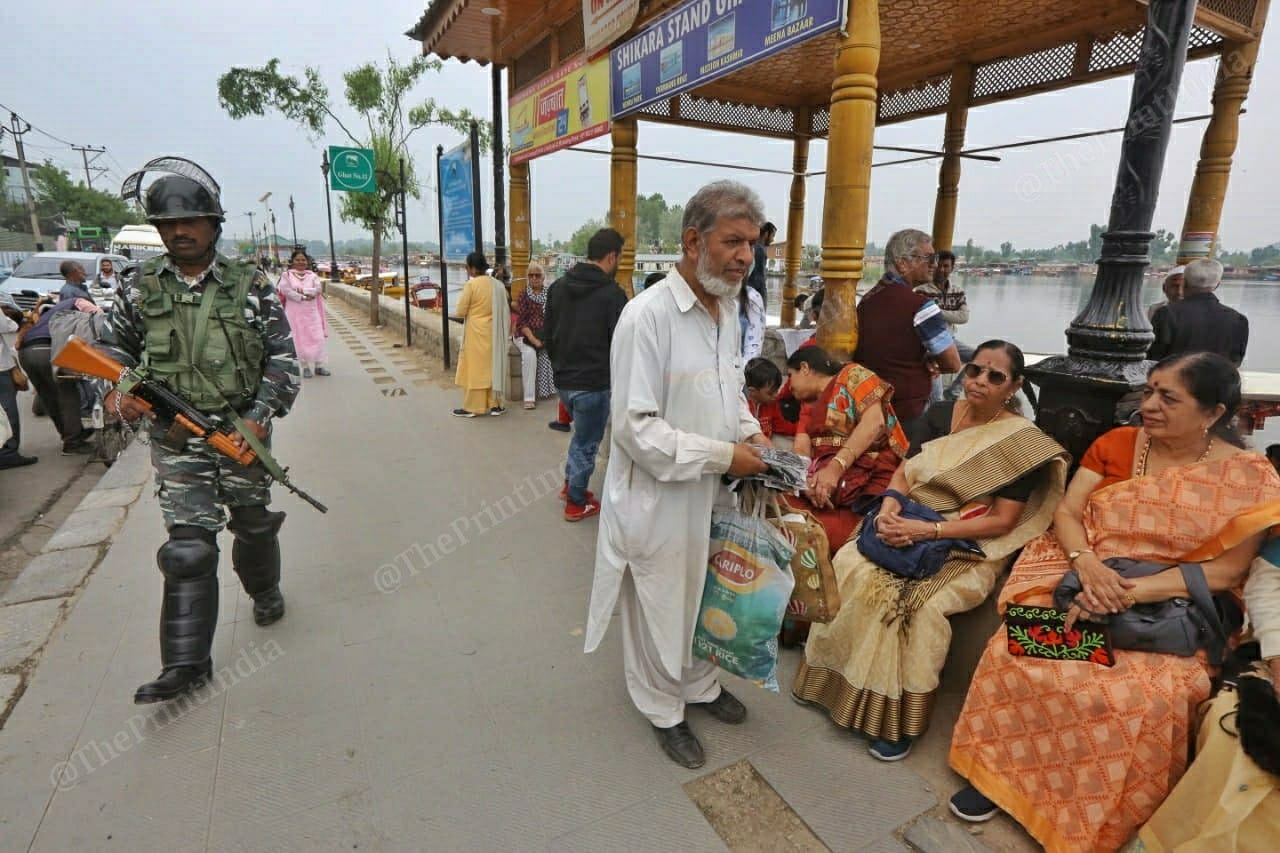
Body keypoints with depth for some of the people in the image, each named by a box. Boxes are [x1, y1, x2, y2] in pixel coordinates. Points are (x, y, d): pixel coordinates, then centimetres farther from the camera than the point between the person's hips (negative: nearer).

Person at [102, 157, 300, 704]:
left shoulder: (251, 286, -3)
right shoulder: (142, 289, 3)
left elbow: (283, 356, -3)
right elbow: (114, 346, 16)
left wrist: (261, 416, -13)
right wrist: (116, 392, -4)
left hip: (243, 432, 0)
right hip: (176, 438, 1)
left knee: (253, 524, 17)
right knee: (188, 544, -4)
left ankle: (264, 592, 45)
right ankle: (186, 663, 4)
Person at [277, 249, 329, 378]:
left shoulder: (312, 275, 8)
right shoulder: (286, 275, 2)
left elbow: (318, 289, -8)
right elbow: (285, 290, -12)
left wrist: (302, 290, -17)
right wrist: (303, 297, -16)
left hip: (312, 312, 2)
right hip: (295, 313, -2)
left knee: (317, 338, -1)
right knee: (300, 340, 0)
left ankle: (319, 366, 7)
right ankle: (305, 367, 7)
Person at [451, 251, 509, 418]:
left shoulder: (471, 284, -13)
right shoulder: (498, 285, 2)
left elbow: (460, 312, -10)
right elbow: (505, 311, 7)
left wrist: (466, 312, 12)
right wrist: (506, 332, 18)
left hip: (476, 332, -5)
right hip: (494, 332, 5)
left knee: (474, 368, 3)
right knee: (493, 366, 12)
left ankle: (472, 407, 10)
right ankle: (495, 405, 16)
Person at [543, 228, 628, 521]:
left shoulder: (559, 285, 5)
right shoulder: (612, 293, -16)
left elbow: (547, 333, 10)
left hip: (562, 379, 7)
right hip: (593, 383, -7)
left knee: (582, 433, 27)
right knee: (586, 442, 9)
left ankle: (570, 484, 37)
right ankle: (576, 503, 22)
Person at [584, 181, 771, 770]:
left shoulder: (728, 307, 5)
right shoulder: (648, 315, -22)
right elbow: (635, 428, -25)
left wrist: (749, 431, 2)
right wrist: (722, 455, -21)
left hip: (711, 492, 8)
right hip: (659, 496, -7)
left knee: (704, 597, 24)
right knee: (660, 609, 13)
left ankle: (699, 684, 50)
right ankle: (663, 710, 39)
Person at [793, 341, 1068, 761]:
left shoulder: (1023, 442, -8)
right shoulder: (939, 414, 7)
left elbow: (1002, 521, -12)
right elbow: (903, 472, 7)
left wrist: (929, 530, -22)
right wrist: (888, 509, -15)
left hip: (968, 549, -5)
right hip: (909, 528, 5)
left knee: (918, 603, -30)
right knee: (849, 567, -19)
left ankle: (899, 717, -11)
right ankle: (838, 679, -3)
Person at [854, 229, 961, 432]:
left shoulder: (866, 300, 5)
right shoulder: (920, 306, -17)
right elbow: (953, 364, -12)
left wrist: (922, 362, 1)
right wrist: (926, 362, 7)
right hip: (908, 413, -7)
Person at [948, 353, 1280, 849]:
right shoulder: (1116, 443, 4)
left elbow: (1228, 569, -9)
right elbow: (1066, 512, 2)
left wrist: (1132, 592, -21)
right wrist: (1086, 563, -19)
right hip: (1079, 581, 2)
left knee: (1146, 702, -29)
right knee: (1015, 654, -22)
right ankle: (997, 770, 0)